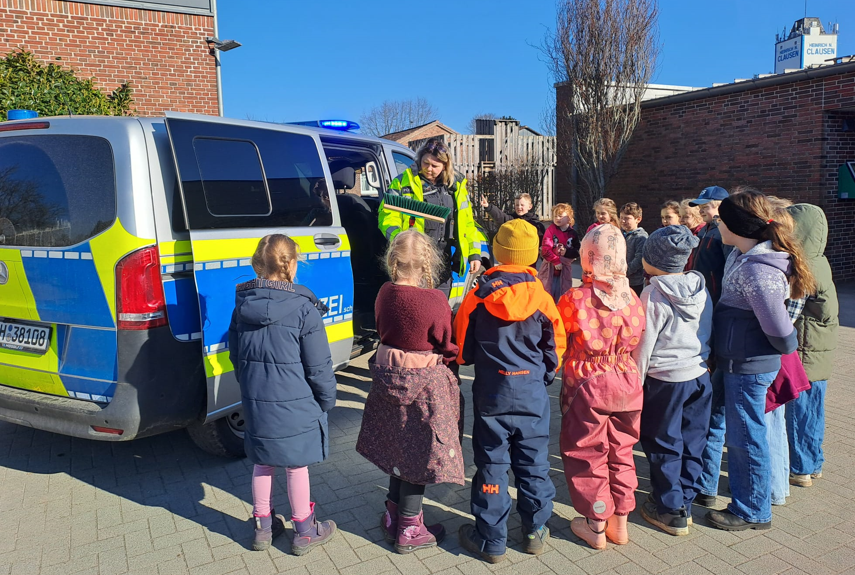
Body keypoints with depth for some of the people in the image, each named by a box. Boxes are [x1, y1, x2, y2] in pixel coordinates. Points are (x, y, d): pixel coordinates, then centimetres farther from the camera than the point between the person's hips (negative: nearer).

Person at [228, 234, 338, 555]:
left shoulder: (242, 306, -1)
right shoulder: (303, 308, -18)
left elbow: (236, 356, 11)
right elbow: (318, 366, -13)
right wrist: (327, 400, 2)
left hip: (255, 402, 5)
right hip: (295, 404, -5)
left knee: (263, 463, 20)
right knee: (296, 466, 11)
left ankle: (263, 527, 35)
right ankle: (304, 532, 27)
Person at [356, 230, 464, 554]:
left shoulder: (385, 294, -4)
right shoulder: (434, 301, -22)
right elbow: (449, 346, -11)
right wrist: (449, 357, 11)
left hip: (388, 378, 6)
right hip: (425, 383, -6)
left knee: (398, 450, 21)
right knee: (420, 454, 9)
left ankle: (393, 517, 37)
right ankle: (409, 530, 23)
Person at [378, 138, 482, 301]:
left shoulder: (457, 185, 12)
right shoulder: (404, 182, 0)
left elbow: (468, 222, 17)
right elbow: (387, 215, -5)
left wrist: (474, 254, 9)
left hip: (443, 265, 4)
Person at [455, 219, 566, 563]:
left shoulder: (478, 296, -10)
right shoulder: (542, 298, -8)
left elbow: (462, 348, -1)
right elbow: (555, 348, 2)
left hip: (491, 395, -1)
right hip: (533, 395, 1)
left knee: (492, 465, 9)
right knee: (533, 464, 15)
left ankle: (491, 541, 18)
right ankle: (535, 532, 28)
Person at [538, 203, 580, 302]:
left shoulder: (572, 234, 3)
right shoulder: (550, 230, -5)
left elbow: (577, 252, 4)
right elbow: (545, 249, -13)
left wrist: (567, 252, -14)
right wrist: (556, 261, -18)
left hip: (564, 268, 2)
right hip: (549, 267, -2)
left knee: (561, 295, 8)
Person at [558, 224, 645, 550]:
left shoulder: (574, 299, -18)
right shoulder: (631, 297, -5)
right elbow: (637, 340, 6)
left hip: (588, 385, -4)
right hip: (627, 382, 4)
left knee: (587, 455, 11)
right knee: (621, 452, 18)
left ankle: (596, 527, 22)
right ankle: (619, 522, 30)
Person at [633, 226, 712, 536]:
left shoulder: (654, 294, -17)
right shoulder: (701, 288, 0)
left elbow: (643, 345, -14)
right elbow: (708, 332, 10)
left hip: (665, 380, -6)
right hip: (700, 376, 6)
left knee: (663, 444, 8)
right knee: (692, 441, 15)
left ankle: (670, 510, 16)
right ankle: (684, 501, 28)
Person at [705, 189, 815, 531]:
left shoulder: (757, 270, -28)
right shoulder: (742, 255, 3)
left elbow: (779, 330, -24)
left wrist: (787, 348, -5)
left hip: (749, 367, -10)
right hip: (738, 362, 10)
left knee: (746, 438, 6)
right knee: (740, 435, 22)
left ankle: (754, 512, 24)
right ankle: (744, 498, 40)